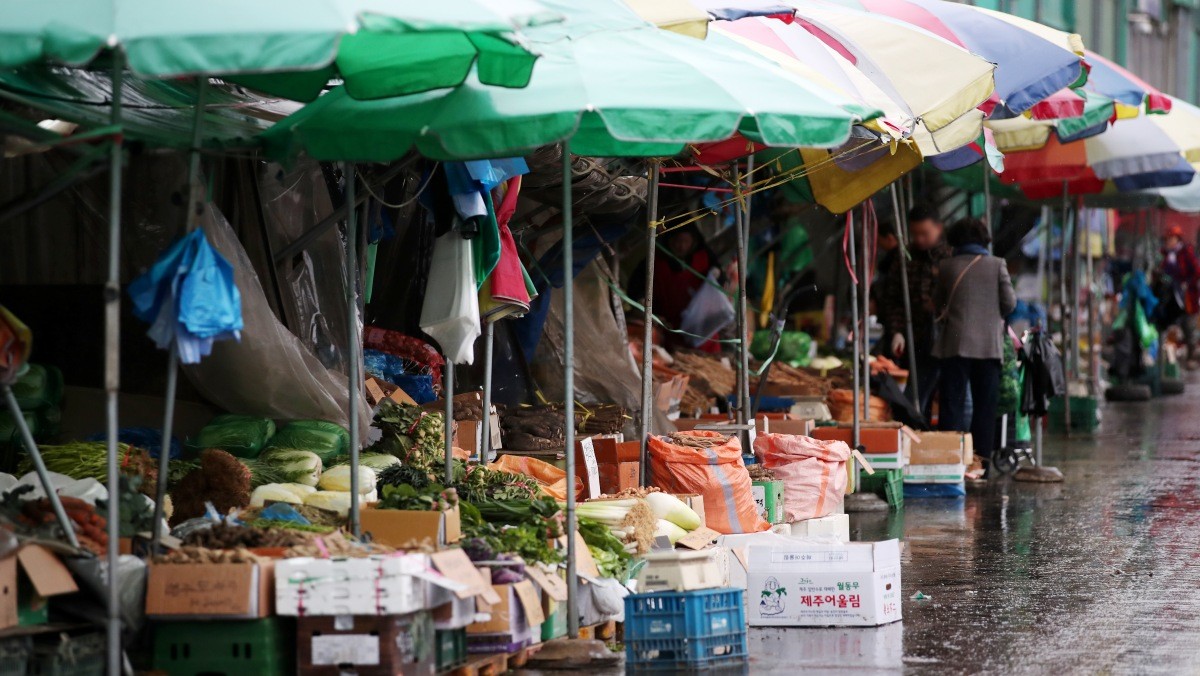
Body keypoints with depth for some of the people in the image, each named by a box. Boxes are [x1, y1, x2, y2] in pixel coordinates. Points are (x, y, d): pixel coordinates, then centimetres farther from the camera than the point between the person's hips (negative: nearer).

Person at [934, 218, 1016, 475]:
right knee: (985, 405, 8)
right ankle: (982, 461, 6)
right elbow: (1009, 302, -1)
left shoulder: (947, 266, 0)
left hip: (956, 344, 0)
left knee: (953, 403, 1)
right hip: (989, 344, 1)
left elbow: (939, 304, 9)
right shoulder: (996, 265, 0)